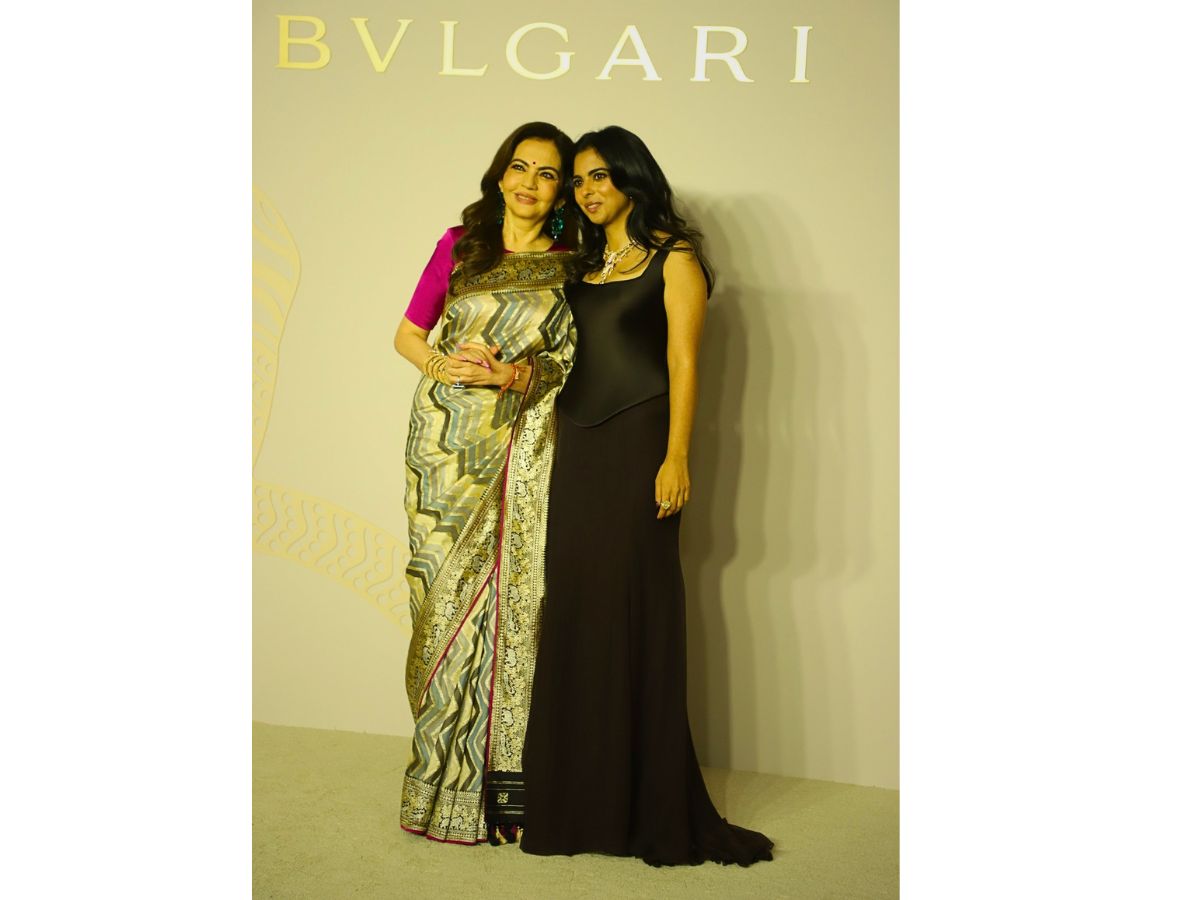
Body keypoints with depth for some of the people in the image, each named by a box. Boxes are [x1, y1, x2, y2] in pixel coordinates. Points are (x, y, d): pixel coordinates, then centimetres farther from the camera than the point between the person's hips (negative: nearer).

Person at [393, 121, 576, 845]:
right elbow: (408, 335, 12)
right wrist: (443, 363, -8)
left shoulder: (571, 268, 7)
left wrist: (518, 375, -14)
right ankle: (442, 777, 13)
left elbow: (580, 368, 3)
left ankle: (503, 779, 7)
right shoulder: (459, 244, 10)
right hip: (447, 441, 1)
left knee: (514, 596, -3)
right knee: (446, 595, 2)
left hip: (523, 449, -1)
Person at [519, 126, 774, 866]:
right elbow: (565, 358, 15)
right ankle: (579, 795, 17)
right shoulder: (581, 263, 17)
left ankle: (648, 803, 8)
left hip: (638, 444, -6)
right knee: (575, 605, 6)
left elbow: (683, 361, -9)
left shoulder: (672, 257, -1)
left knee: (636, 608, -3)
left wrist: (676, 458, -16)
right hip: (577, 448, 6)